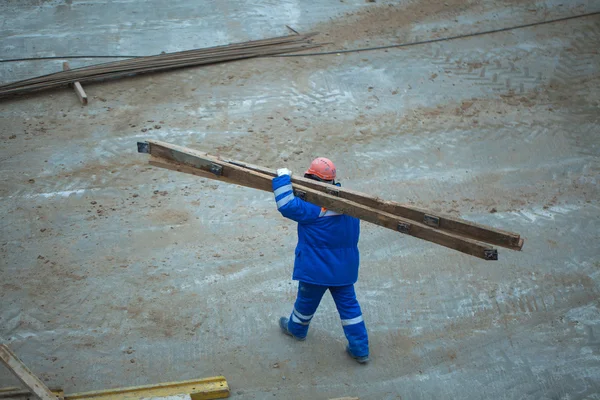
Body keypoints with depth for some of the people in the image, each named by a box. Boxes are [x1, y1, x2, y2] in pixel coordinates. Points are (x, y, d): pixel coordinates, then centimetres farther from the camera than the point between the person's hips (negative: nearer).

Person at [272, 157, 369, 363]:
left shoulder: (314, 208, -27)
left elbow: (287, 205, -32)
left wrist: (283, 179, -22)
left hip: (316, 269, -5)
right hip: (344, 268, 5)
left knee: (306, 300, 22)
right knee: (349, 305, 13)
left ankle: (296, 328, 49)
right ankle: (360, 349, 15)